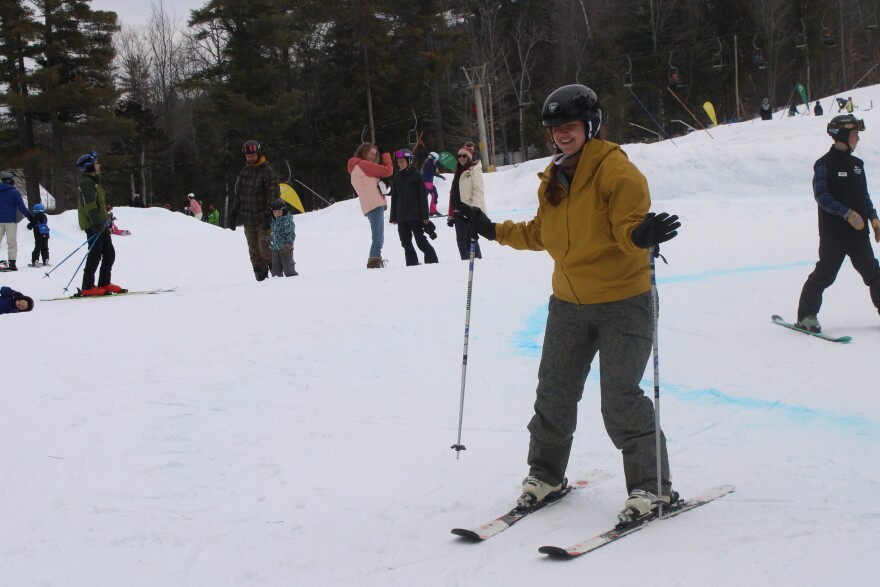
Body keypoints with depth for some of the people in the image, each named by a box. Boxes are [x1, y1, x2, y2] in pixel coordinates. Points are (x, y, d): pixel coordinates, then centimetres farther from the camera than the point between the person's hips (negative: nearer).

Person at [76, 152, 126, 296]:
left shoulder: (94, 181, 20)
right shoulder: (86, 182, -12)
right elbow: (89, 206, -21)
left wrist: (106, 220, 20)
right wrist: (98, 223, -26)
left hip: (101, 224, 10)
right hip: (93, 225, -10)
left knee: (109, 254, 10)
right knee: (95, 254, -9)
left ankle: (104, 283, 16)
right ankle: (87, 288, -6)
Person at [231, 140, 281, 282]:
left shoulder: (268, 172, -8)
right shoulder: (244, 171, 13)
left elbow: (274, 196, -12)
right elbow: (238, 193, 19)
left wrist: (268, 215, -19)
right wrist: (234, 212, 14)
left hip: (263, 220, -6)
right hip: (247, 219, 6)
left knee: (265, 248, -11)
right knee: (254, 251, 6)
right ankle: (260, 277, 10)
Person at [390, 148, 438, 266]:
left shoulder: (416, 175, -3)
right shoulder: (397, 178, 12)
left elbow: (423, 196, -6)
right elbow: (394, 198, 15)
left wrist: (424, 215, -12)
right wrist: (393, 217, 10)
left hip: (415, 215, -5)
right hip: (401, 217, 5)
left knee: (421, 241, -4)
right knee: (406, 243, 5)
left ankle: (432, 261, 7)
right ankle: (412, 264, 10)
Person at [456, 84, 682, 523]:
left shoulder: (616, 170, -14)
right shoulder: (553, 178, 9)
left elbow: (629, 227, -21)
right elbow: (542, 234, 20)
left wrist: (643, 235, -42)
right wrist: (494, 231, 15)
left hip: (623, 301, -7)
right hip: (569, 302, 7)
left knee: (620, 398, -11)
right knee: (554, 391, 12)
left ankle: (652, 486, 3)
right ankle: (545, 474, 30)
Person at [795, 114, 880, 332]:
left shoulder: (857, 164, 14)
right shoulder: (825, 164, -8)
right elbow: (821, 195, -16)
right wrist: (847, 214, -23)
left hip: (859, 232, 6)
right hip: (833, 233, -6)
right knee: (824, 275, -5)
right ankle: (806, 316, 3)